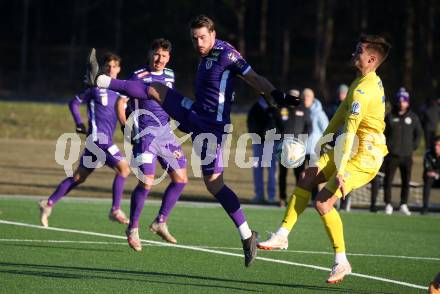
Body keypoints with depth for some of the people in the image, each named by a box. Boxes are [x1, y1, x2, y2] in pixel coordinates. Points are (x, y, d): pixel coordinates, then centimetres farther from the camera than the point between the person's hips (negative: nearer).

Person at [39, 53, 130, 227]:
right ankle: (115, 211, -14)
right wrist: (80, 125, 1)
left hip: (106, 140, 7)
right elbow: (74, 103, 8)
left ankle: (49, 204, 19)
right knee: (123, 168, -18)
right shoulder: (96, 87, -2)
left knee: (79, 177, 12)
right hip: (98, 137, -7)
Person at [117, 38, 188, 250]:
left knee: (181, 179, 4)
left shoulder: (169, 75, 11)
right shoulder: (139, 76, -9)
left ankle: (160, 222, 16)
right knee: (146, 182, -14)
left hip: (165, 131, 7)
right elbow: (121, 103, -9)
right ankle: (133, 229, -1)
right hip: (145, 133, -7)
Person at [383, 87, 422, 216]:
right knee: (388, 180, -3)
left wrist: (414, 146, 5)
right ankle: (388, 205, 5)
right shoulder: (390, 117, 1)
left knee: (406, 181, 5)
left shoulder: (413, 117, 5)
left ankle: (404, 205, 15)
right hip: (392, 155, -2)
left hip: (407, 155, 2)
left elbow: (418, 133, 14)